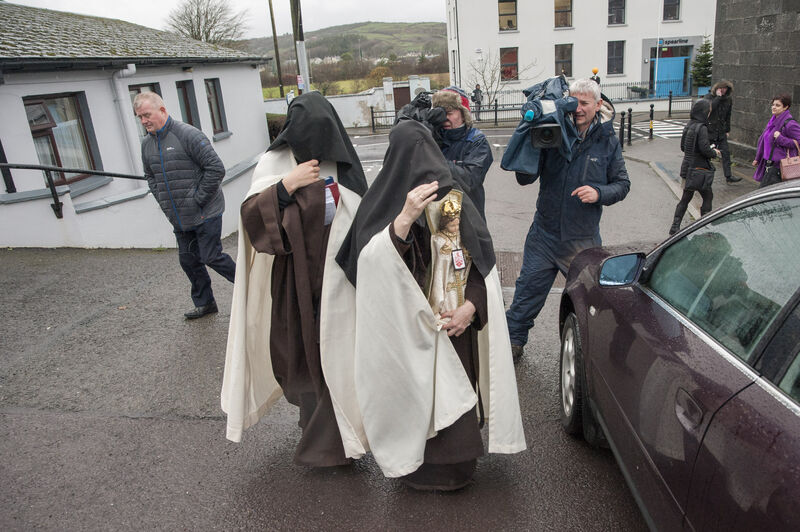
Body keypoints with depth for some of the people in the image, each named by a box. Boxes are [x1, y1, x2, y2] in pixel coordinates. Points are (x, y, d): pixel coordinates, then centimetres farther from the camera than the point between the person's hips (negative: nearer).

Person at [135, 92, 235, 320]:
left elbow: (216, 168, -19)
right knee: (188, 260, 12)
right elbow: (150, 177, 23)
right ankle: (204, 303, 28)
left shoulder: (188, 134, -15)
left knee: (212, 257, -5)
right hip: (179, 218, 8)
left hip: (205, 214, -7)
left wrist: (199, 199, -16)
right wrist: (164, 202, 9)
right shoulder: (147, 143, 9)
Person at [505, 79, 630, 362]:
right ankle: (514, 341, 25)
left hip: (583, 237, 1)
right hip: (545, 232, 0)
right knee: (529, 288, 8)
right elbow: (525, 178, -7)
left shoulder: (608, 142, 1)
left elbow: (622, 184, 5)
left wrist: (599, 193, -16)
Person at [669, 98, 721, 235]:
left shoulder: (688, 126, 8)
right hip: (698, 169, -8)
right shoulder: (702, 128, -16)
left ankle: (675, 226, 11)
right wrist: (715, 153, -1)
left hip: (687, 167, 8)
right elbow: (705, 149, -22)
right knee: (707, 197, 7)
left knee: (685, 198, 13)